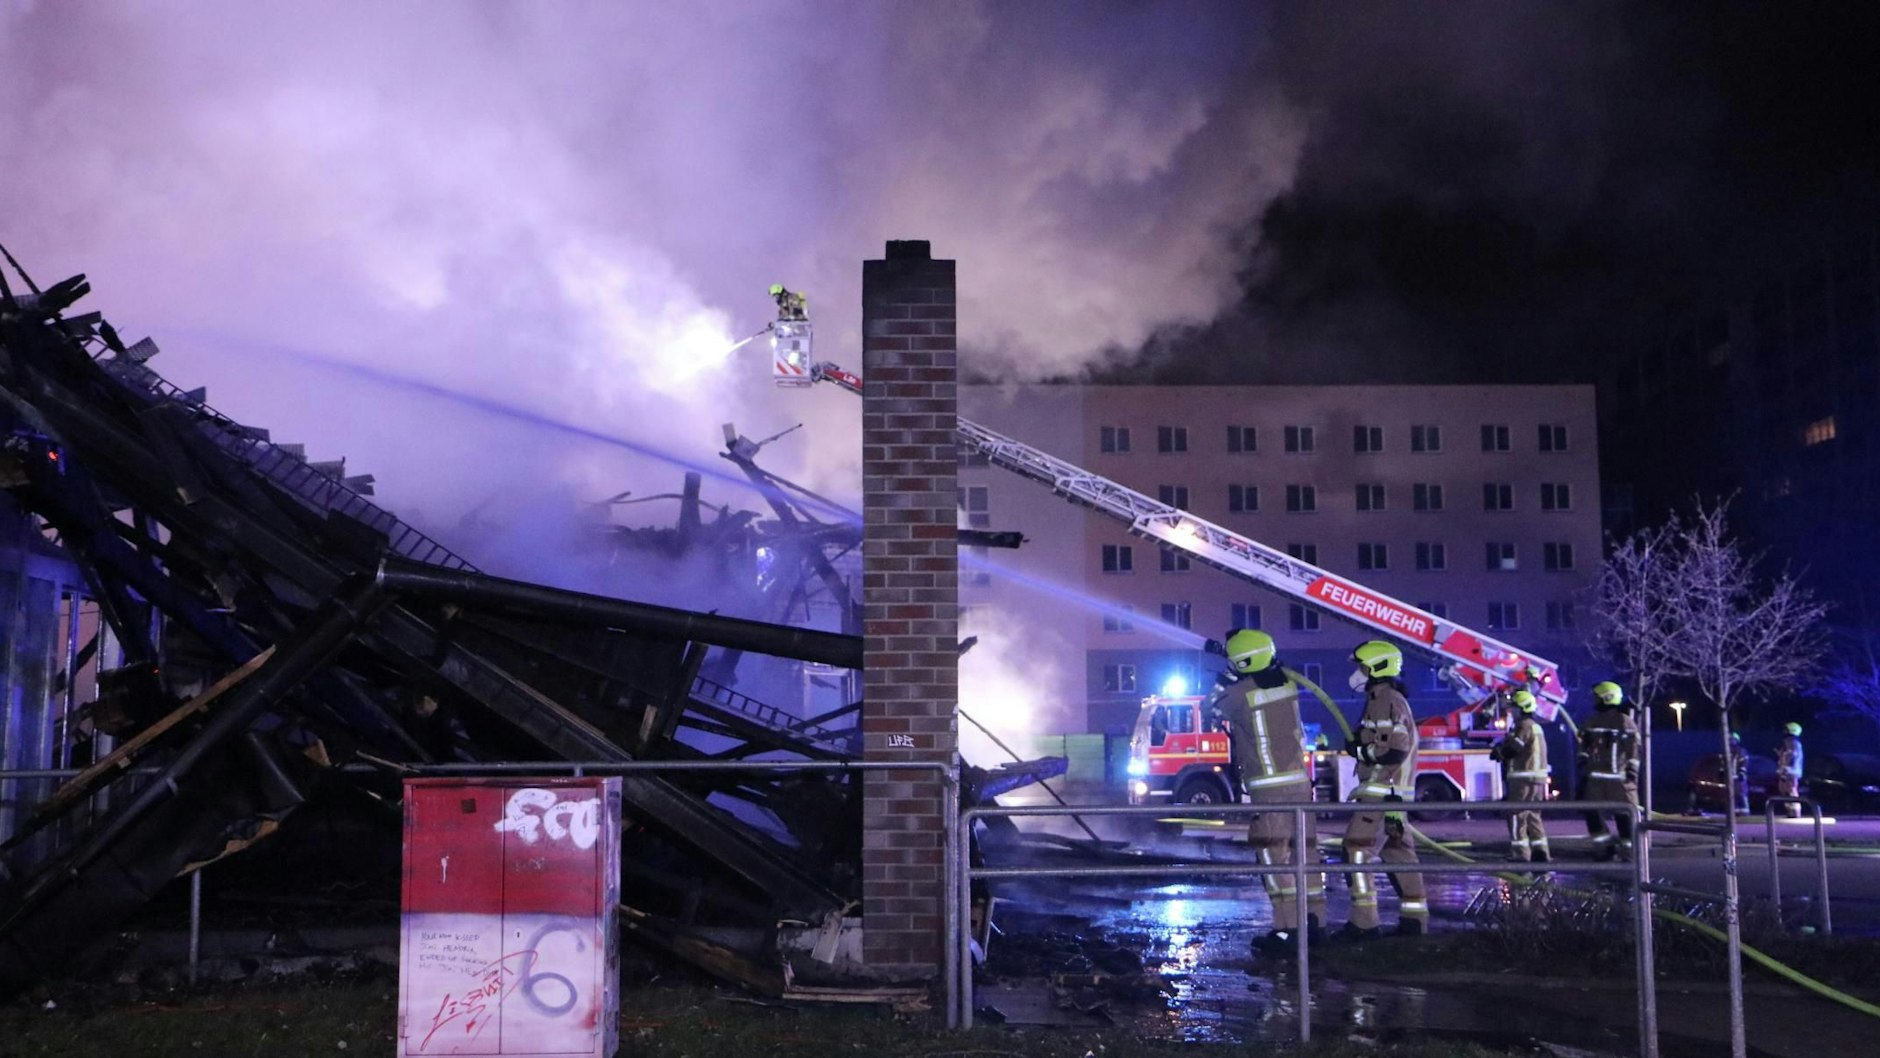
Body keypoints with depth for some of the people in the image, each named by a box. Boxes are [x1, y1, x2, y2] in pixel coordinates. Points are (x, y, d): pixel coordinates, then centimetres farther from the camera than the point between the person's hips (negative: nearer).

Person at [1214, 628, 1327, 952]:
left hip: (1268, 788, -6)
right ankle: (1315, 919, 19)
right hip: (1299, 780, 7)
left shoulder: (1239, 694, -13)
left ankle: (1287, 928, -10)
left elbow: (1218, 704, 9)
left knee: (1273, 857, -6)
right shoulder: (1287, 683, 3)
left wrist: (1223, 682, 25)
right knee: (1305, 851, 12)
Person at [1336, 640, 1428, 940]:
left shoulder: (1386, 701, -15)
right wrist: (1360, 745, 10)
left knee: (1357, 847, -10)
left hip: (1383, 789, -11)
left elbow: (1395, 748, -23)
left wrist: (1359, 749, -13)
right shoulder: (1391, 700, 19)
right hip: (1394, 789, 11)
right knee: (1399, 849, 12)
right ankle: (1414, 918, 16)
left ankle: (1364, 921, -11)